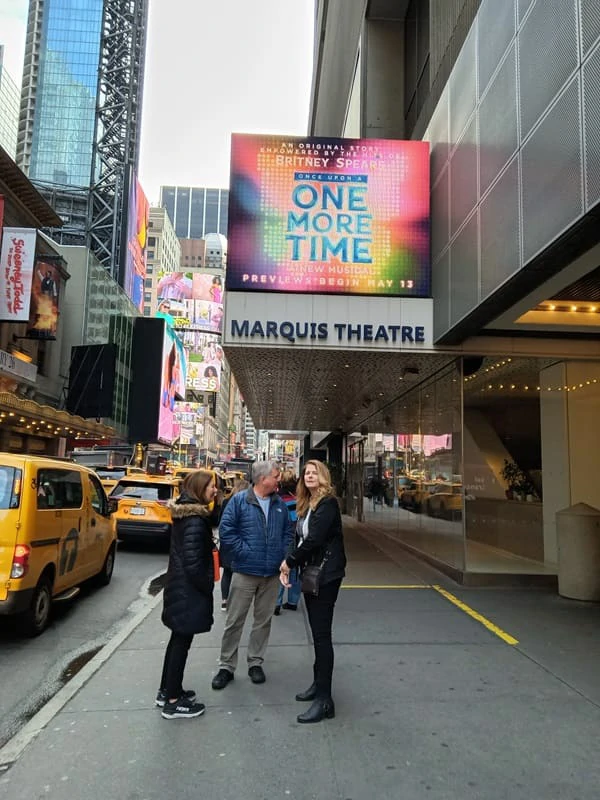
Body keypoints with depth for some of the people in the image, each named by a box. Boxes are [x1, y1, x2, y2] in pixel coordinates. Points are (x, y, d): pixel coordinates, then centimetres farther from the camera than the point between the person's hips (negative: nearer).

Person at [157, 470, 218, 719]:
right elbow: (193, 563, -24)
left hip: (179, 585, 10)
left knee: (178, 639, 20)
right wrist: (208, 587, -11)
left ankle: (167, 691, 33)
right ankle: (172, 702, 14)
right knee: (182, 642, 2)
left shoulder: (184, 513, 7)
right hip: (189, 589, -10)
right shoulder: (195, 520, -23)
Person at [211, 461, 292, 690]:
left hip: (272, 573, 4)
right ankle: (226, 666, 19)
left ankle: (255, 663, 29)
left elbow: (287, 532, 13)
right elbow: (226, 530, -11)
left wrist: (284, 556, -1)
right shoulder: (239, 500, -8)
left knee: (264, 620, 14)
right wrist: (243, 552, -14)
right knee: (234, 621, 5)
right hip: (245, 571, -4)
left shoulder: (279, 504, 7)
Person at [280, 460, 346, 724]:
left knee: (322, 633, -6)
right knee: (317, 632, 15)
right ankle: (318, 683, 28)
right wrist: (287, 566, -5)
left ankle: (324, 700, 0)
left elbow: (314, 539, -21)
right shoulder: (306, 505, 12)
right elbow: (299, 538, 9)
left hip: (326, 574, -8)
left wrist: (290, 561, -10)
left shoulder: (328, 503, -14)